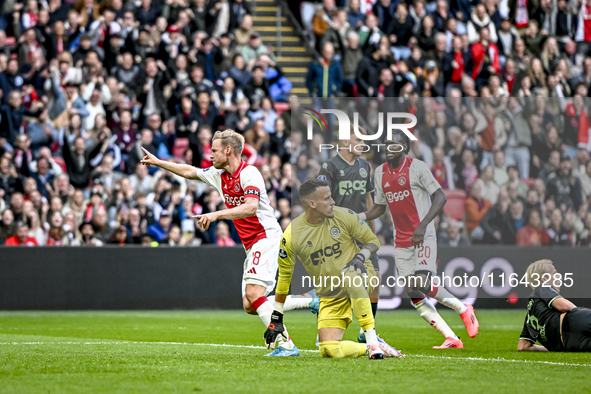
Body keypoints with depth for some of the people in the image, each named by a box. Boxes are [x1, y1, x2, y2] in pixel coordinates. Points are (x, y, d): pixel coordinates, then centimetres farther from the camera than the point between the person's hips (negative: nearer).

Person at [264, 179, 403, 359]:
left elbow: (373, 241, 4)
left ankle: (373, 340, -31)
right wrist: (276, 319, 2)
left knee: (350, 275, -39)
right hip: (331, 300, 1)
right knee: (329, 350, -20)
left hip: (361, 280, -1)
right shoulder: (292, 235, -9)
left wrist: (360, 257, -19)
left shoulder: (344, 216, -8)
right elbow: (284, 275, 1)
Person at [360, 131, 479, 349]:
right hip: (401, 241, 6)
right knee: (413, 293, -3)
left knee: (424, 285, -20)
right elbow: (380, 207, 20)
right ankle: (451, 338, 3)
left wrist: (423, 225, -21)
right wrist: (359, 217, 1)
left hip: (423, 237, -6)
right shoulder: (380, 172, 11)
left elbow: (440, 197, -11)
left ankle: (463, 309, 6)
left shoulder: (417, 167, -8)